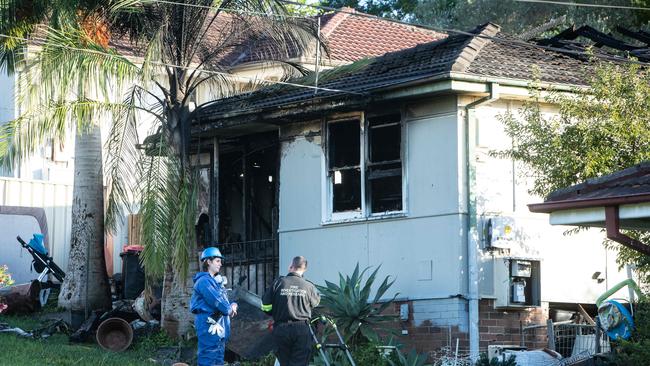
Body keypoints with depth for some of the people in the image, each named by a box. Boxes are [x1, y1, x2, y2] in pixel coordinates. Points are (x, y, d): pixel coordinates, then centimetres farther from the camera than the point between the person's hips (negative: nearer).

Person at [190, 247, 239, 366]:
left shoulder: (217, 280, 19)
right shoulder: (204, 280, -12)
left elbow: (223, 299, 20)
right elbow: (215, 300, -19)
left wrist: (232, 305, -1)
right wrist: (229, 309, -5)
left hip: (219, 325, 10)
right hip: (209, 324, -10)